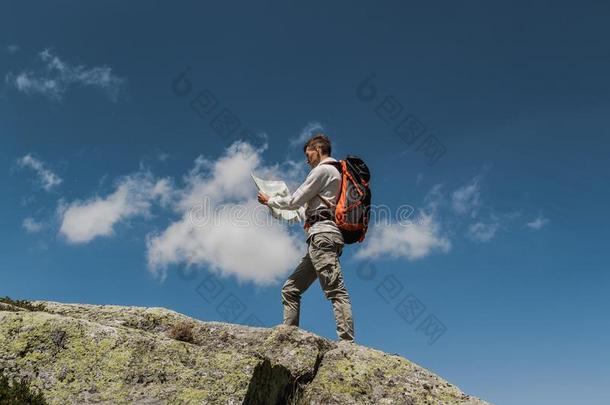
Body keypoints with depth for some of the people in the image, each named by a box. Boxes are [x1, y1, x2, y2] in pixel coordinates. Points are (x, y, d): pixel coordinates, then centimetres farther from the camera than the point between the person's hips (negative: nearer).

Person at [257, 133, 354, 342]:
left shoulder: (323, 170, 1)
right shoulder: (334, 174, 30)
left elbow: (295, 200, -1)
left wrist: (269, 200, 13)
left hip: (322, 234, -10)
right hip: (321, 238, 10)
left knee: (335, 290, -20)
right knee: (290, 288, 9)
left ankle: (347, 342, -27)